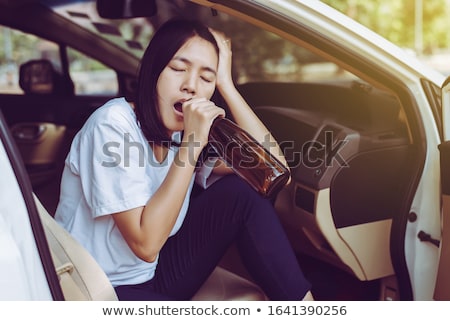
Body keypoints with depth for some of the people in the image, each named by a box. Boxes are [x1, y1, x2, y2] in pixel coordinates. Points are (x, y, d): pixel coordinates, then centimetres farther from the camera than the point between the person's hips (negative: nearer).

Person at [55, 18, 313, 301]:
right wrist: (191, 144, -28)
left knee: (242, 190, -11)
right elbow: (146, 243, -26)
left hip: (155, 273, 6)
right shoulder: (114, 123, -21)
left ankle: (302, 302, -2)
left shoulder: (189, 130, -3)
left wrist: (226, 84, -15)